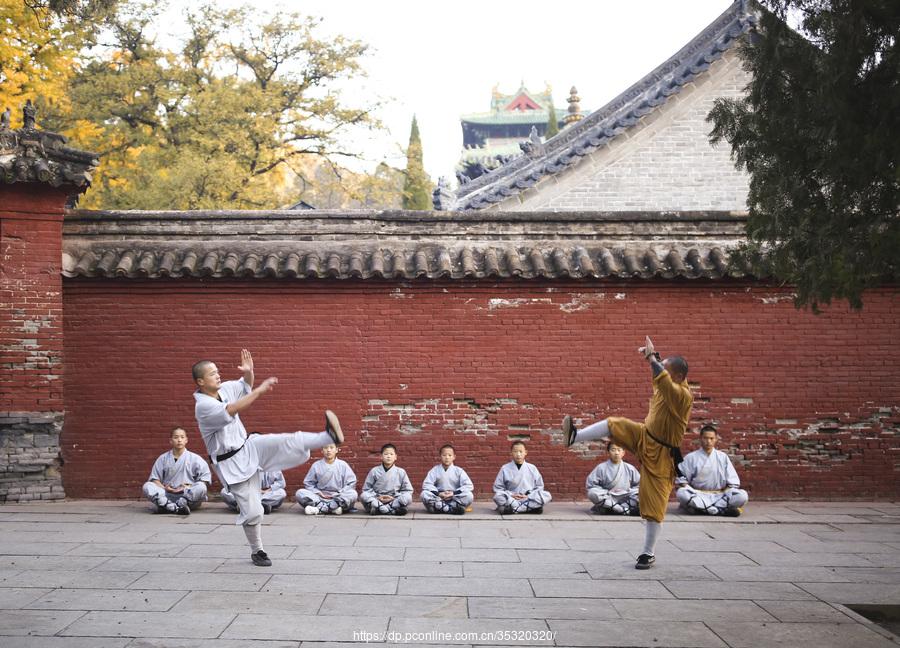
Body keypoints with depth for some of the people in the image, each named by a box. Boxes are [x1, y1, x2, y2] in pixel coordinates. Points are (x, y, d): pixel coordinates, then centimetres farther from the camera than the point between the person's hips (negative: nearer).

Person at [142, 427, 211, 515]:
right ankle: (176, 507, -41)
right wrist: (164, 488, -8)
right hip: (167, 495, 2)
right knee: (147, 486, -22)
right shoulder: (163, 458, 13)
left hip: (189, 495, -2)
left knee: (201, 487, -31)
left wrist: (190, 487, -11)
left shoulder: (194, 458, 7)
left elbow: (205, 476, 1)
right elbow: (154, 478, 11)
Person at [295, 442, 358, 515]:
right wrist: (318, 493, -6)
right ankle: (333, 508, -35)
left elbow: (351, 483, 3)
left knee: (353, 494, -31)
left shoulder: (343, 465, 6)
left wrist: (340, 494, -10)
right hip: (320, 498, 1)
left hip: (338, 497, -1)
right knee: (299, 493, -22)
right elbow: (308, 483, 10)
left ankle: (319, 508, -34)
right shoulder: (316, 466, 8)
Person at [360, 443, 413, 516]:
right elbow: (366, 489, 6)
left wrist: (395, 498, -10)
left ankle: (378, 509, -34)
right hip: (377, 500, 0)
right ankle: (393, 510, -40)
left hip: (394, 500, 0)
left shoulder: (401, 472, 5)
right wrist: (377, 498, -11)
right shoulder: (374, 471, 5)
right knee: (363, 496, -27)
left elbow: (408, 491, 5)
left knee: (408, 497, -27)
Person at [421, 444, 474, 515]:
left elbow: (469, 486, -8)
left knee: (469, 496, -27)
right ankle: (452, 509, -35)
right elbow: (426, 484, -6)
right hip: (438, 498, 1)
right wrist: (438, 494, -20)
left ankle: (440, 507, -32)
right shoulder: (435, 470, 5)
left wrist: (454, 493, -19)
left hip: (455, 498, 0)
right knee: (424, 494, -26)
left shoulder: (459, 471, 2)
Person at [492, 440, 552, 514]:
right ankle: (530, 507, -33)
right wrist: (511, 495, -11)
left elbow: (539, 486, 9)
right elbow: (497, 487, 5)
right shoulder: (505, 469, 5)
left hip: (530, 499, 1)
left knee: (547, 496, -25)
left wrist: (528, 496, -9)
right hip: (511, 499, -1)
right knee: (497, 496, -31)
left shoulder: (532, 468, 8)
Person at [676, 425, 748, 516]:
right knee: (681, 493, -34)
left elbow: (733, 482, 9)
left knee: (742, 495, -25)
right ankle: (722, 510, -36)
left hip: (719, 496, 2)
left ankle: (700, 507, -31)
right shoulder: (691, 457, 7)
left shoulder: (723, 457, 12)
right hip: (698, 496, -2)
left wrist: (728, 494, -6)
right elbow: (681, 480, 3)